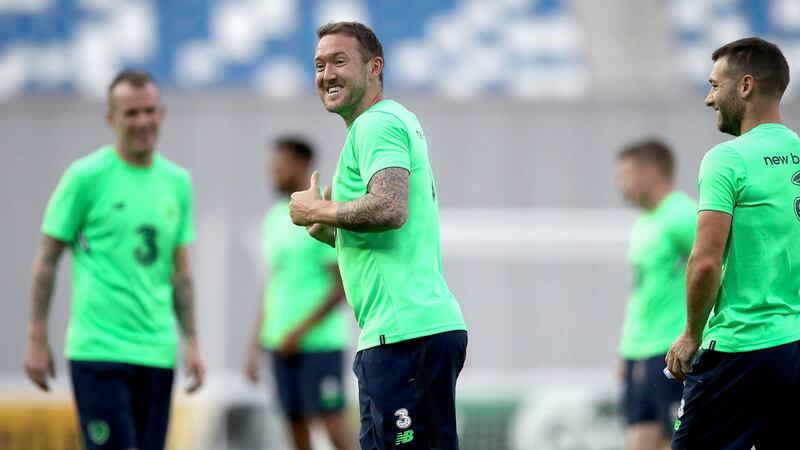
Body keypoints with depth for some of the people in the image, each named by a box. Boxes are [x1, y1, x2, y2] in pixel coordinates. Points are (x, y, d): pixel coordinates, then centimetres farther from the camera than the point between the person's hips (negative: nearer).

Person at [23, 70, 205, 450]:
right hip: (98, 348, -5)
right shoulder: (86, 176, -4)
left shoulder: (178, 182, 11)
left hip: (156, 351, 5)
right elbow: (46, 260, -1)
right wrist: (37, 339, -4)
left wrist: (192, 343, 11)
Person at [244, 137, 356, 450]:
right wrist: (255, 345, 15)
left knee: (331, 419, -9)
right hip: (281, 342, 7)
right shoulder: (274, 218, 14)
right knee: (296, 424, 5)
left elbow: (342, 286, -11)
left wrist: (299, 331, -14)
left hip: (320, 341, -7)